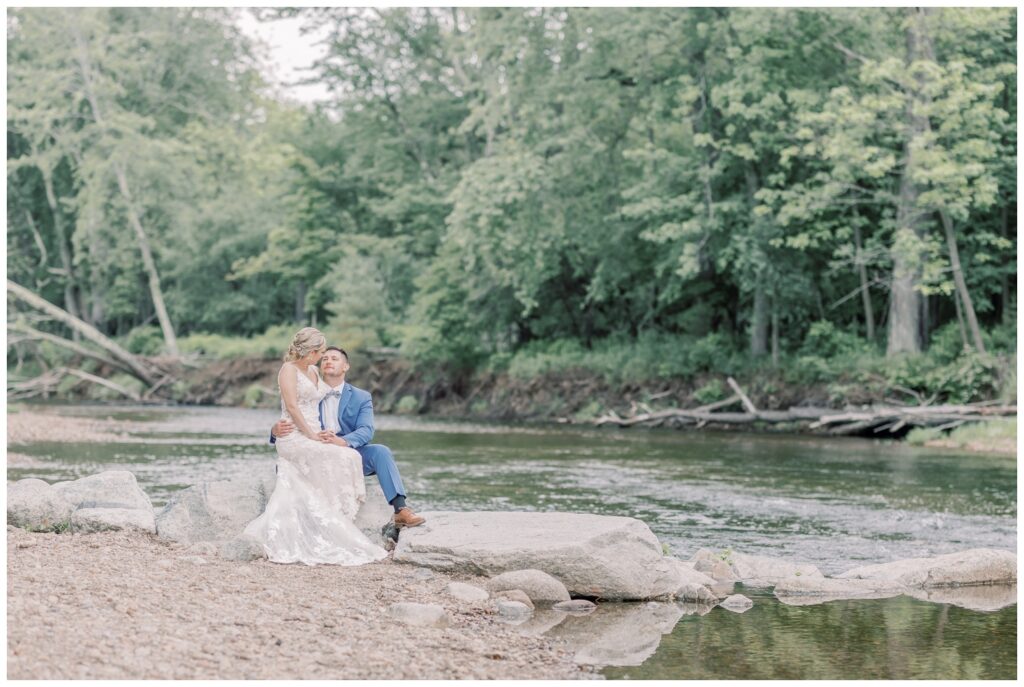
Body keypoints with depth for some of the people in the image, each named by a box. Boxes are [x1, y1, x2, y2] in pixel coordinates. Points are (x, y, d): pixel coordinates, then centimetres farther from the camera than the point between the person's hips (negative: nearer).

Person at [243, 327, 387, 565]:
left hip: (312, 437, 8)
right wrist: (310, 434, -17)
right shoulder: (289, 369, -3)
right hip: (293, 437, -8)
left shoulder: (314, 371, 21)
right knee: (343, 458, -24)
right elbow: (292, 406, -12)